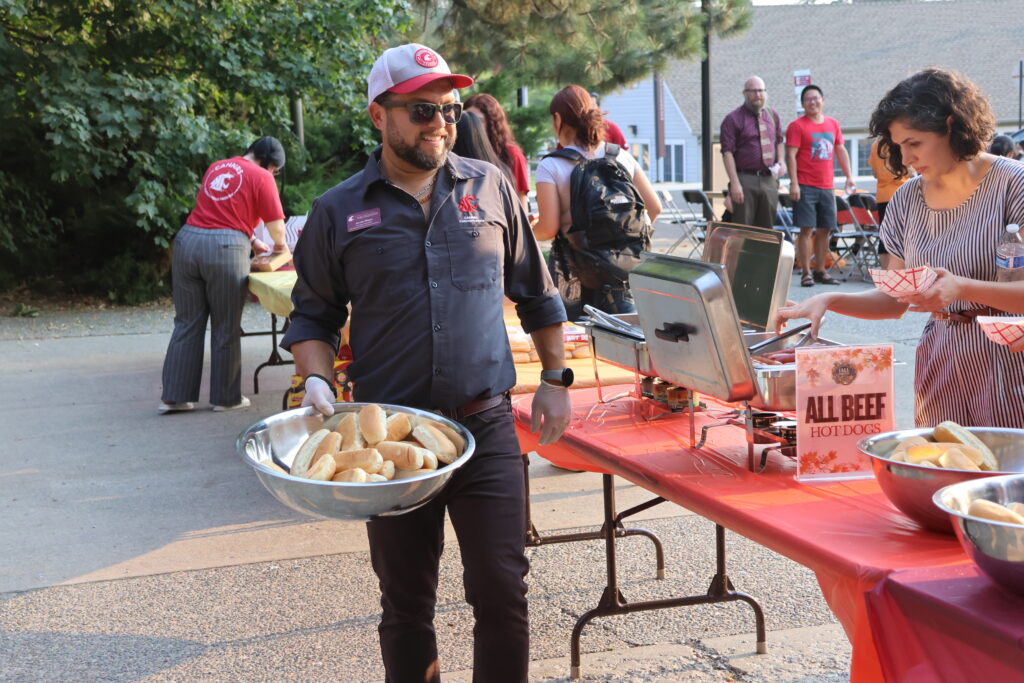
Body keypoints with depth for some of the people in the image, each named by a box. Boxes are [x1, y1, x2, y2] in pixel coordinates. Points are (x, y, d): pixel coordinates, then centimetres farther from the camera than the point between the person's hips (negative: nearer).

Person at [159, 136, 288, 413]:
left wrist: (252, 240, 34)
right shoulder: (261, 177, 2)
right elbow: (276, 226, 2)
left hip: (187, 241, 5)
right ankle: (225, 398, 15)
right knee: (226, 328, 6)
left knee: (187, 323, 10)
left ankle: (174, 397, 11)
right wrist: (280, 246, 24)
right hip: (225, 248, -5)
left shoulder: (216, 167, 21)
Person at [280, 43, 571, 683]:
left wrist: (556, 380, 10)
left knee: (502, 592, 0)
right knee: (406, 603, 11)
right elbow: (313, 314, 9)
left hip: (487, 426, 0)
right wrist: (317, 380, -9)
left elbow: (537, 293, 13)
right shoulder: (338, 212, 1)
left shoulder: (490, 187, 5)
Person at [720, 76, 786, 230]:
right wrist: (734, 183, -18)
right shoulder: (733, 119, -4)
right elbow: (727, 152, -10)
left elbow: (779, 141, 27)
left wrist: (781, 161, 6)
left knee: (767, 227, 8)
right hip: (745, 179, -5)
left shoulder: (772, 115, 15)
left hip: (769, 179, 6)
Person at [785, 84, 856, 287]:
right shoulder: (797, 126, -4)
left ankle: (820, 271, 15)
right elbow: (791, 155, -9)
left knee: (825, 230, 7)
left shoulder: (833, 124, 13)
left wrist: (849, 177, 11)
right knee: (806, 229, -7)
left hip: (827, 187, 5)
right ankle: (805, 273, -2)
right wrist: (794, 183, -17)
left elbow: (841, 151, 18)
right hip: (805, 186, -5)